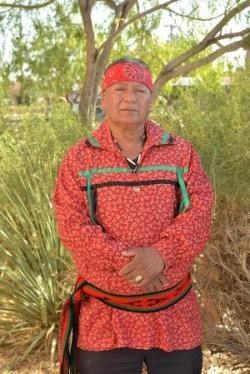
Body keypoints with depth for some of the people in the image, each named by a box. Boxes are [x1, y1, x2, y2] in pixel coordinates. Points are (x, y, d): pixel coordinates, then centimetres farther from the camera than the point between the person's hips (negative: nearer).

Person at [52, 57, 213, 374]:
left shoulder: (181, 152, 4)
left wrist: (161, 254, -25)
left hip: (175, 315, 2)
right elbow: (72, 226, -10)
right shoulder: (79, 158, 0)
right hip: (104, 318, -1)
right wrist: (125, 262, -23)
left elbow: (199, 213, -8)